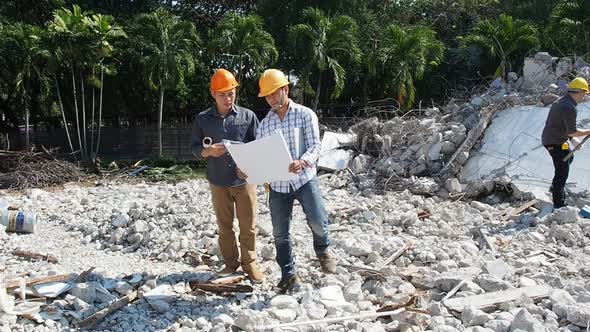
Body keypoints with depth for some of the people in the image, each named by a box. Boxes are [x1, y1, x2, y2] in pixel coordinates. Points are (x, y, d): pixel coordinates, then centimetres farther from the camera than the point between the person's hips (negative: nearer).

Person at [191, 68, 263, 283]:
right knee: (224, 226, 13)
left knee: (248, 226, 5)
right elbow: (195, 148, 4)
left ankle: (250, 264, 21)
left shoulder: (248, 116, -3)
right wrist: (208, 151, -17)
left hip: (245, 180, -1)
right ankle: (230, 263, 28)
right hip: (218, 182, 1)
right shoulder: (202, 119, 0)